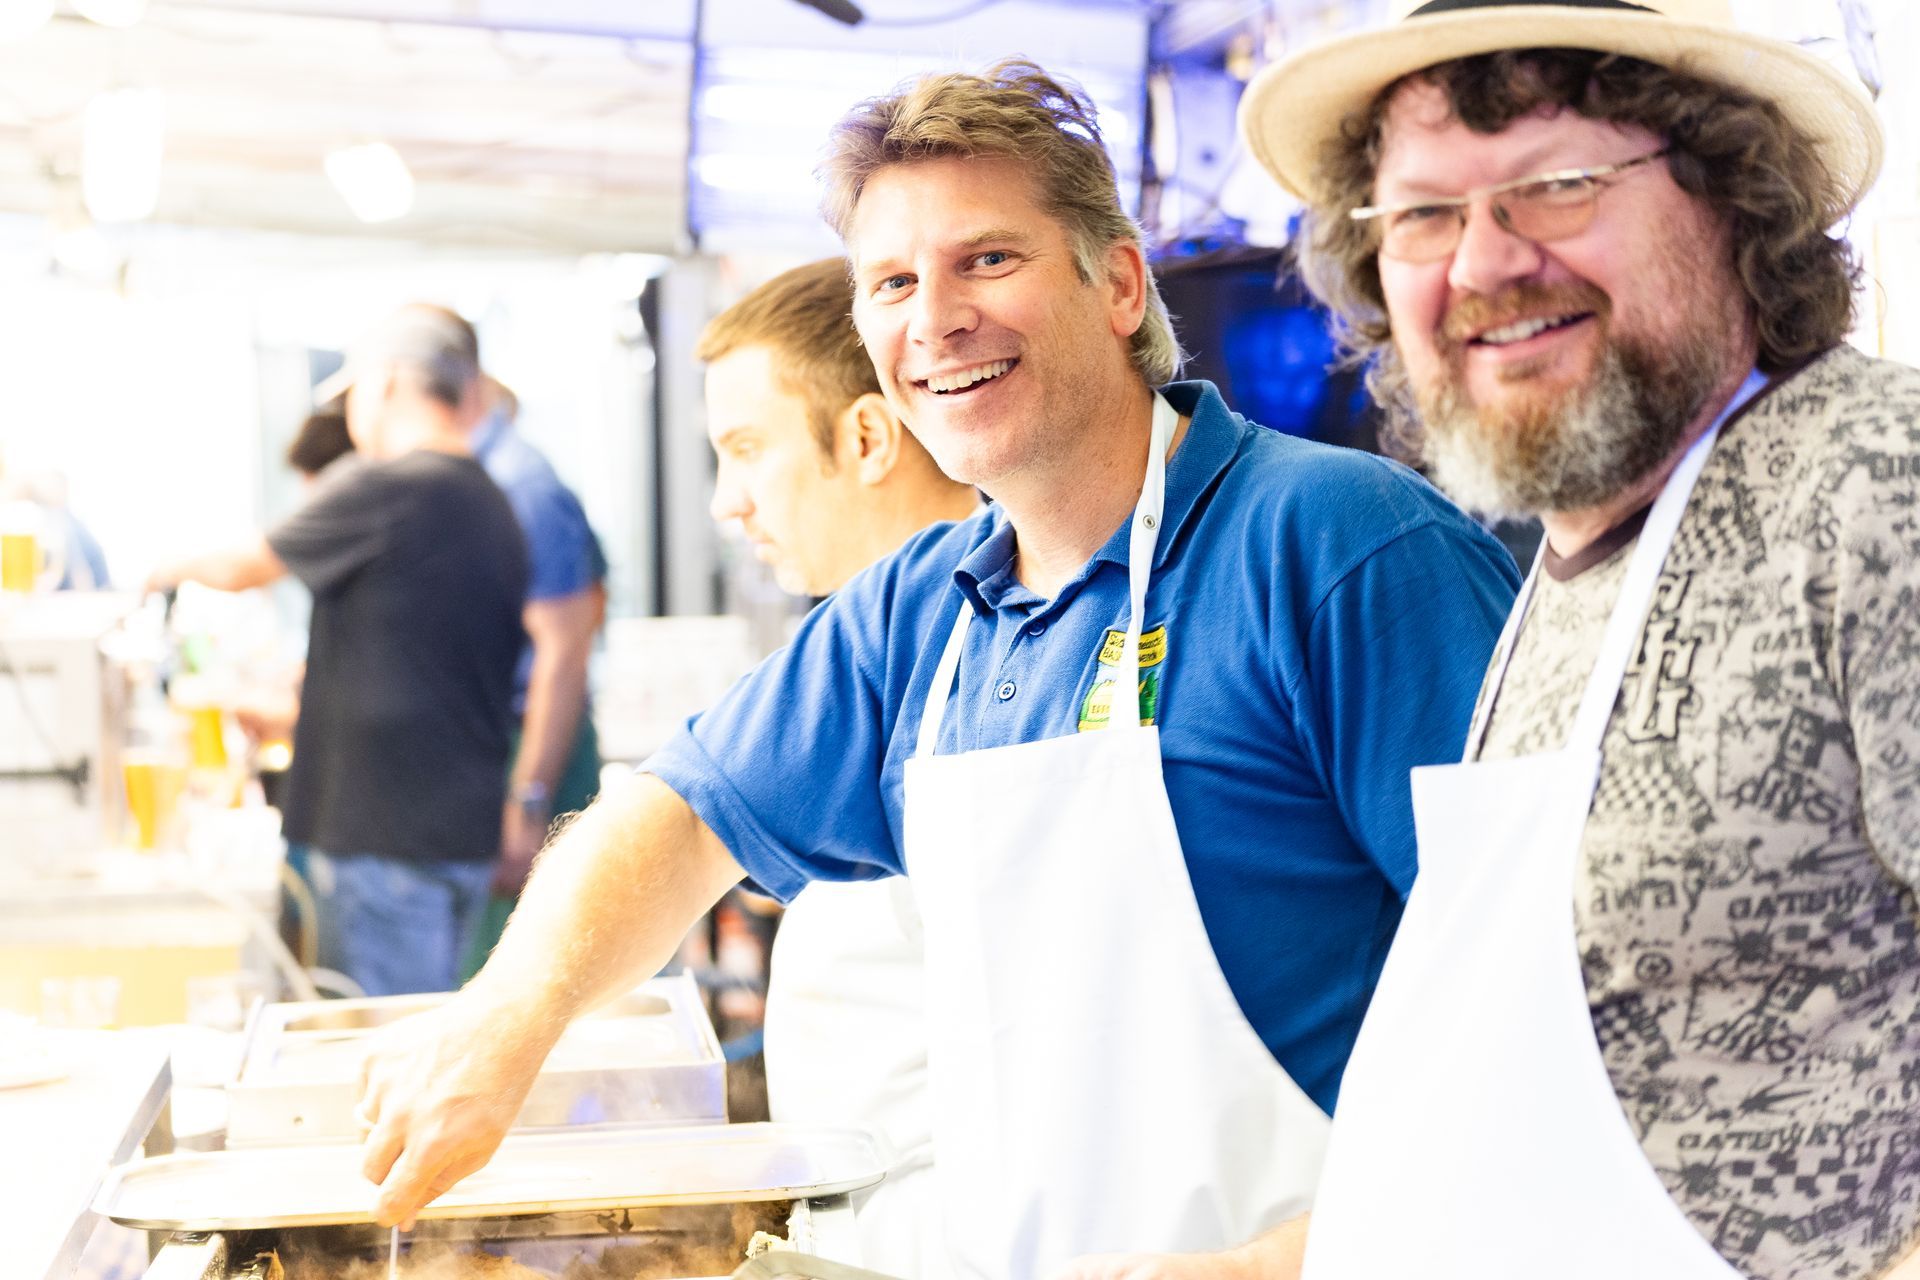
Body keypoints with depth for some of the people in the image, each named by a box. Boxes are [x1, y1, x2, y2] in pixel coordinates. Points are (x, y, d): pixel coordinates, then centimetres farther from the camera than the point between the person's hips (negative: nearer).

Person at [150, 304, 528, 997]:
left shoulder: (380, 486, -12)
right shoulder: (492, 507, 13)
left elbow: (244, 567, 3)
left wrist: (178, 568, 26)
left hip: (387, 831, -8)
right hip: (466, 829, 8)